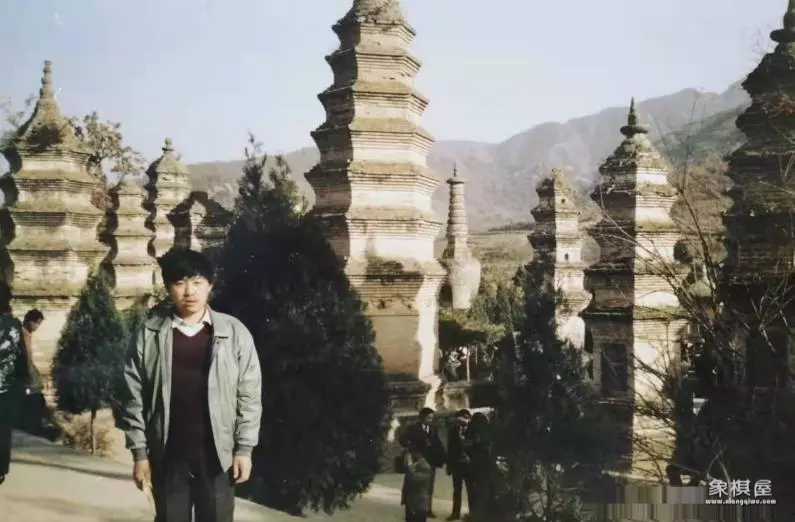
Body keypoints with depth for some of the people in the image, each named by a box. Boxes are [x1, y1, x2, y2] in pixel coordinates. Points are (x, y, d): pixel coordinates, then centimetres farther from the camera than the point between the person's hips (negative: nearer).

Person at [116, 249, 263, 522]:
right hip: (168, 456, 1)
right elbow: (134, 397, 1)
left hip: (217, 454, -1)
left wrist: (244, 448, -3)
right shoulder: (149, 335, -2)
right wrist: (139, 452, -2)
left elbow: (249, 395, -1)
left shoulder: (234, 332, -3)